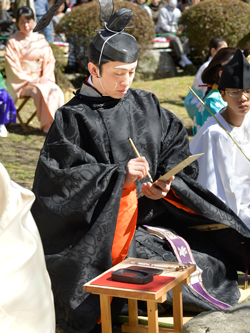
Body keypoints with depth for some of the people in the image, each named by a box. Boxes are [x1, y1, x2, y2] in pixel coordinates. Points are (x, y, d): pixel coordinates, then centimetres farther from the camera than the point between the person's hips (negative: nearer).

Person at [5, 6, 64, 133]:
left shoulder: (40, 40, 8)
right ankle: (47, 125, -23)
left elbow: (49, 60, 8)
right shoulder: (13, 42, -4)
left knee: (56, 91, -23)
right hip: (22, 82, -4)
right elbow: (13, 67, -8)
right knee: (41, 91, -31)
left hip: (41, 79, 4)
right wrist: (30, 80, -16)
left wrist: (45, 77, -9)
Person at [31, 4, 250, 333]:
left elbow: (176, 149, 12)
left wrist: (166, 184, -8)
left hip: (151, 212, 6)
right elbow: (61, 176, -12)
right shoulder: (73, 117, -5)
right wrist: (119, 176, -21)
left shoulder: (147, 105, 10)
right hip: (99, 225, -5)